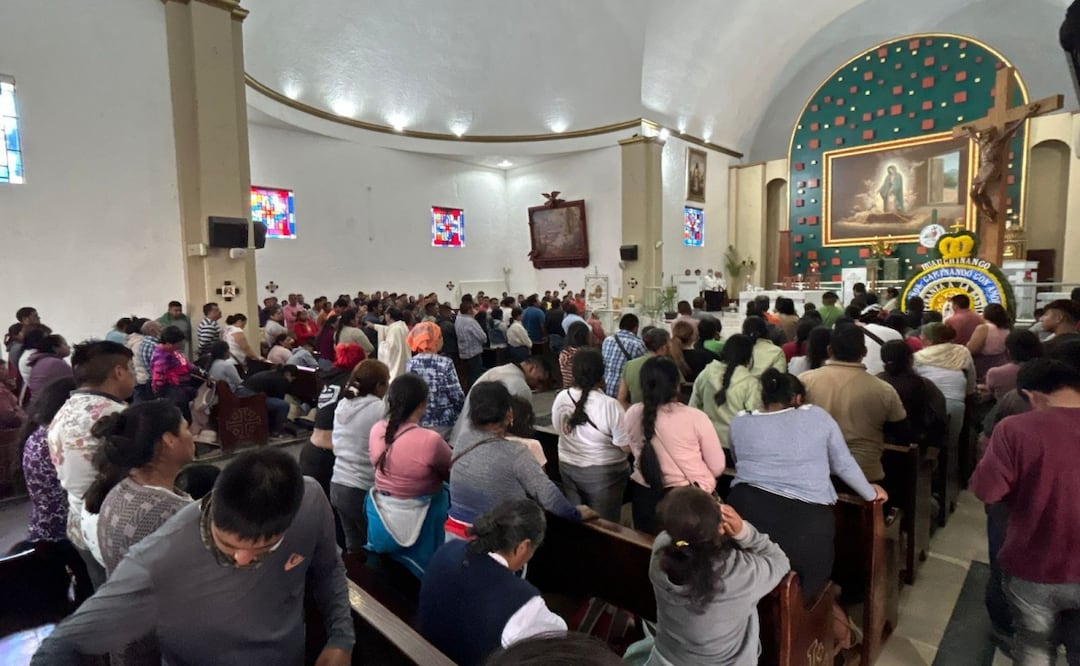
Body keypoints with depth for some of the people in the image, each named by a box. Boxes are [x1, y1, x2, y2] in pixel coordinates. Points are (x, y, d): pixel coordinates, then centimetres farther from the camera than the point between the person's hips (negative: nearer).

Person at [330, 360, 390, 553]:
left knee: (353, 545, 19)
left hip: (339, 485, 7)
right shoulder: (380, 409, -17)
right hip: (363, 490, -7)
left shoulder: (342, 405, 6)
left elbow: (337, 444, 14)